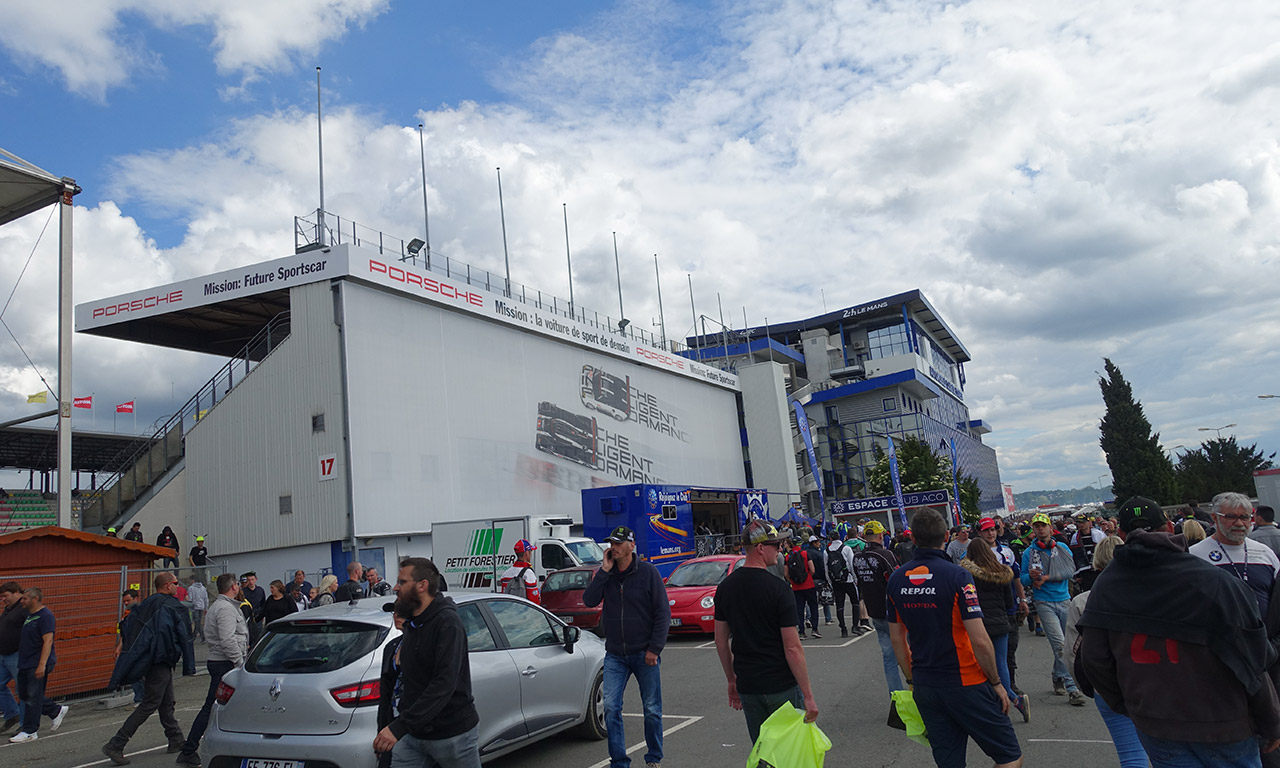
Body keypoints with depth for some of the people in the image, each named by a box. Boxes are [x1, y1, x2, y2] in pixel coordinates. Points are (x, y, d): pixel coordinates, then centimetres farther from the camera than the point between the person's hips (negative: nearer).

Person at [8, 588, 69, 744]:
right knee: (24, 694, 14)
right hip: (25, 664, 10)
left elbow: (48, 641, -21)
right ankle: (57, 711, 25)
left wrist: (42, 665, -25)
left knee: (33, 697, -3)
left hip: (37, 665, -10)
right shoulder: (28, 615, 14)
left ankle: (30, 731, 6)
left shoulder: (45, 616, -16)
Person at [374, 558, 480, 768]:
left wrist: (400, 726, -32)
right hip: (412, 735, 7)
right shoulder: (411, 624, 10)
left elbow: (445, 683, -28)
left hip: (453, 734, -7)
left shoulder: (447, 622, -18)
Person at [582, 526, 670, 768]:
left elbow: (663, 612, -6)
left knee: (652, 710, 7)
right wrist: (604, 571, -14)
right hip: (615, 655, 3)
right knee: (611, 707, -5)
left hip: (645, 653, -3)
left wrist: (654, 648, -11)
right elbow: (589, 601, -9)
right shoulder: (605, 574, 5)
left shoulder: (647, 572, -6)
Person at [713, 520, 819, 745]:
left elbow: (721, 640, 9)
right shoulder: (778, 589, -15)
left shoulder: (725, 587, 3)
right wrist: (808, 695, -12)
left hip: (747, 686, 5)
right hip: (782, 685, -5)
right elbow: (792, 648, -17)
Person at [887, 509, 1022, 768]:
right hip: (966, 684, -5)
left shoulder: (896, 580, 0)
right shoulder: (957, 576, -16)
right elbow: (980, 640, -18)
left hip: (925, 687, 5)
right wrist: (996, 682, -4)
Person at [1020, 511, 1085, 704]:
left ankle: (1058, 678, 31)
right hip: (1044, 603, -3)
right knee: (1059, 644, -12)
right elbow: (1023, 580, 2)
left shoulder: (1062, 548, 6)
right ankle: (1072, 687, -13)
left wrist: (1046, 577, -15)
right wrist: (1031, 576, -20)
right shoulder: (1029, 553, 1)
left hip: (1064, 600, 3)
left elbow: (1070, 570, -8)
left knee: (1063, 644, 10)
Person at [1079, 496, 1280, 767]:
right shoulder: (1215, 581, -16)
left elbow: (1093, 659, -1)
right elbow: (1250, 663, -10)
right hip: (1220, 725, -2)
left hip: (1153, 727, 3)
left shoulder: (1105, 585, -5)